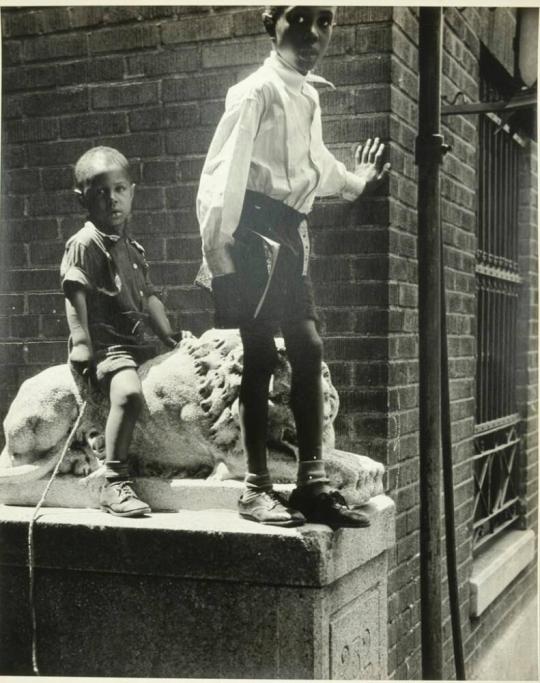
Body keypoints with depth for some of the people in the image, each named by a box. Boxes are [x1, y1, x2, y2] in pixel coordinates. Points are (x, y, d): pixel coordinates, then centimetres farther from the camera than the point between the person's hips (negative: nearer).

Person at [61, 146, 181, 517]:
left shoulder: (132, 248, 19)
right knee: (129, 393, -35)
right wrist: (82, 343, -23)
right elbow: (74, 295, -14)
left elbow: (148, 295, 24)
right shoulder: (84, 243, -5)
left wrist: (170, 337, 18)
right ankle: (115, 484, -28)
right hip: (105, 343, -9)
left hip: (136, 342, 9)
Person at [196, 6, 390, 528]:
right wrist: (218, 253, -22)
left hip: (290, 232, 8)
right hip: (254, 228, -8)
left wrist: (354, 181, 35)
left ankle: (313, 482, 14)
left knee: (308, 349, 7)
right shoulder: (257, 91, -11)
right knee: (260, 354, -6)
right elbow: (222, 171, -17)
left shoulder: (309, 95, 14)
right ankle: (256, 487, 3)